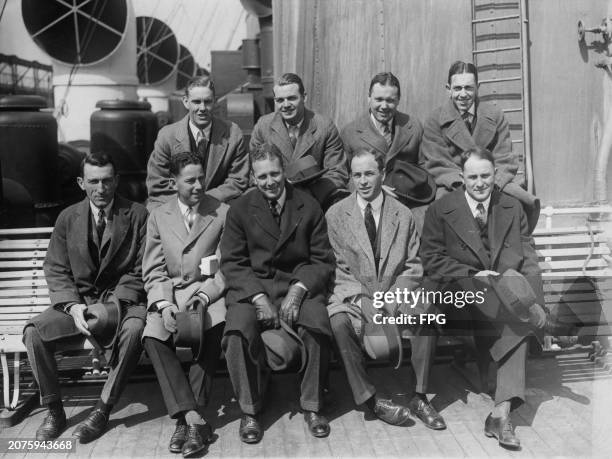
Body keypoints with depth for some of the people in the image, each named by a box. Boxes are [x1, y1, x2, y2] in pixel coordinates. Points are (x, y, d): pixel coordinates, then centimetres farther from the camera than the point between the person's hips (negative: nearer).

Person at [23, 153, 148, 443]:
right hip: (78, 302, 3)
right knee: (33, 332, -23)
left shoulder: (137, 215, -1)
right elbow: (56, 271, 4)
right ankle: (53, 409, -6)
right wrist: (73, 307, -14)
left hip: (122, 301, -2)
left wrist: (113, 305, -19)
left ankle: (103, 410, -20)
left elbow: (139, 271, -4)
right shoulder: (68, 218, 8)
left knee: (133, 330, -35)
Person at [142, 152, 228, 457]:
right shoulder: (158, 217, 12)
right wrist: (164, 305, -10)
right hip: (170, 294, 2)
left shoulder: (222, 213, 6)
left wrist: (202, 297, -14)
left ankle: (186, 417, -24)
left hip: (210, 291, -2)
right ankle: (194, 418, -27)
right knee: (152, 337, -28)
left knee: (215, 327, -34)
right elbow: (154, 272, 9)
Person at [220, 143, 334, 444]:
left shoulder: (309, 207, 4)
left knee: (317, 325, -29)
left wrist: (298, 289, -15)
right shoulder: (239, 210, 4)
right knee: (239, 330, -29)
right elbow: (231, 263, 0)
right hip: (252, 286, 0)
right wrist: (258, 297, -16)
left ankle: (312, 407, -6)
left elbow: (322, 260, 3)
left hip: (300, 284, 0)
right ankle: (249, 410, -7)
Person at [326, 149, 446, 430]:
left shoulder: (403, 216, 6)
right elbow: (340, 269, -1)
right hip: (353, 297, -1)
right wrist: (365, 303, -15)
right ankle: (369, 398, -17)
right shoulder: (336, 215, 2)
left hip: (395, 294, 1)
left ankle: (420, 398, -13)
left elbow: (413, 268, 5)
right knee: (338, 323, -32)